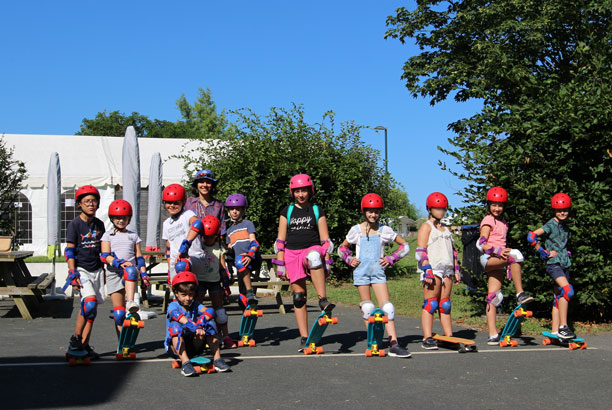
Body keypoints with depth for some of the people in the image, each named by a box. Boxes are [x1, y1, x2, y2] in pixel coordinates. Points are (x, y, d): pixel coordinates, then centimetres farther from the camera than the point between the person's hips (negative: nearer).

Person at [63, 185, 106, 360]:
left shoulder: (99, 224, 10)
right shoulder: (75, 224, -6)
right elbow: (69, 251, -8)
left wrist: (103, 271, 19)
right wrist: (72, 274, -15)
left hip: (96, 270, 5)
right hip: (81, 269, -5)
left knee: (91, 309, 4)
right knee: (90, 301, -23)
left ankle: (84, 345, 11)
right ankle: (75, 339, -10)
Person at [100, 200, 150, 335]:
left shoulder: (133, 236, 18)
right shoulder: (108, 235, 11)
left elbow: (139, 257, 16)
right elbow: (105, 256, -2)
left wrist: (144, 274, 3)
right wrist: (119, 262, -20)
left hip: (131, 269, 0)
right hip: (113, 273, 0)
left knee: (131, 271, -41)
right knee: (118, 312, -5)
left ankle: (130, 301, -54)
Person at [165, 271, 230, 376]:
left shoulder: (196, 305, 3)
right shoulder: (173, 306, -8)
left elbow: (209, 311, -20)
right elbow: (181, 318, -31)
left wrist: (200, 324, -40)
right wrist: (195, 327, -48)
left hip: (193, 347, 3)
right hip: (174, 347, -3)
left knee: (209, 324, -14)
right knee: (175, 326, -31)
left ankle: (217, 358, -15)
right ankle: (185, 362, -41)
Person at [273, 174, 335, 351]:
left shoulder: (317, 210, 10)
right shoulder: (287, 211, 13)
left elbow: (325, 240, 8)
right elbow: (280, 240, 10)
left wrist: (326, 261, -1)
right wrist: (280, 264, 3)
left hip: (312, 249, -2)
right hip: (292, 253, 2)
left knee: (313, 256, -41)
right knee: (298, 296, -3)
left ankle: (323, 300, -49)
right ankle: (304, 338, 1)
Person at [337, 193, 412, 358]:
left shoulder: (384, 230, 4)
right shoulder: (356, 230, 3)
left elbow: (404, 246, 12)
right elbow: (342, 248, 17)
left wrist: (391, 259, 1)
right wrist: (349, 259, 0)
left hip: (378, 272, 0)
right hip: (361, 272, 0)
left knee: (387, 307, -9)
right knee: (367, 307, 1)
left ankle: (394, 345, -13)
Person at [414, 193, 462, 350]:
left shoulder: (446, 229, 24)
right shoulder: (426, 227, 1)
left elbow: (452, 251, 27)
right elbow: (421, 251, -9)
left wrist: (456, 269, 19)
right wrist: (427, 270, -18)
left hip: (447, 270, 7)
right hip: (432, 269, -7)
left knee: (445, 305, 7)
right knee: (430, 304, -10)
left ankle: (449, 337, 8)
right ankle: (427, 338, -11)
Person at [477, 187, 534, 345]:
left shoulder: (503, 223, 23)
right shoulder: (488, 220, 0)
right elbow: (482, 244, -10)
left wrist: (510, 266, 20)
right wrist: (498, 251, -26)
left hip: (499, 261, 6)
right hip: (488, 259, -6)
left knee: (493, 296, -2)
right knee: (515, 254, -32)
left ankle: (493, 334, -6)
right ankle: (520, 294, -34)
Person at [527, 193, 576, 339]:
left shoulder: (566, 228, 16)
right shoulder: (551, 225, -8)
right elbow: (531, 236, -20)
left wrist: (566, 253, 13)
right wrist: (545, 253, -12)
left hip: (564, 264, 8)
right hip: (553, 263, -8)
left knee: (559, 297, 7)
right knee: (567, 290, -25)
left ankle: (555, 331, 10)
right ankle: (563, 326, -24)